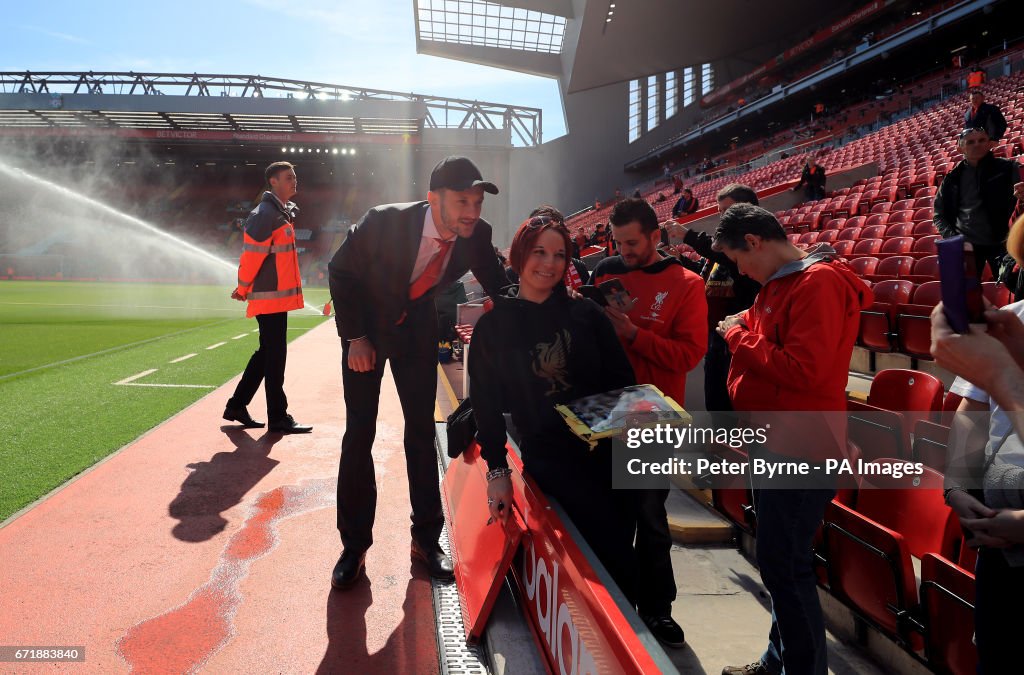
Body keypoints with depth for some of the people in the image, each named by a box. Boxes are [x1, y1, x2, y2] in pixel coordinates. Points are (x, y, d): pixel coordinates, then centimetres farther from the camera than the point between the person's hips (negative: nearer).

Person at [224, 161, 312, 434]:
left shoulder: (285, 212, 16)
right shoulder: (264, 214, -15)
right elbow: (252, 254, -15)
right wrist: (243, 289, -6)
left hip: (279, 296, 9)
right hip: (271, 297, -9)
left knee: (267, 353, 15)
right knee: (274, 356, -3)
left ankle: (236, 406, 25)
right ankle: (278, 418, 6)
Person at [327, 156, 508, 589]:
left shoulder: (476, 236, -20)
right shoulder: (383, 222, -30)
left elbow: (499, 287, -3)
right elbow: (342, 273, -15)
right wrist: (356, 337, -15)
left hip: (417, 329, 3)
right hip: (367, 328, -2)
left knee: (422, 431, 4)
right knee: (359, 434, -1)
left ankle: (426, 539, 18)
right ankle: (354, 545, 13)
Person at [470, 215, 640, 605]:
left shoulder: (586, 314, 6)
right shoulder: (494, 326, 3)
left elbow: (623, 380, 8)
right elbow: (486, 403, 5)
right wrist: (497, 470, 2)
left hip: (608, 452, 3)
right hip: (547, 458, -2)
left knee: (617, 545, 4)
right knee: (610, 543, -16)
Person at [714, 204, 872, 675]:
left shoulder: (819, 283, -17)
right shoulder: (781, 282, 14)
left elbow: (802, 370, -24)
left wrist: (739, 336, -15)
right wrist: (745, 328, 4)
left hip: (799, 449, -10)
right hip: (774, 441, 10)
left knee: (783, 564, -2)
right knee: (778, 560, 19)